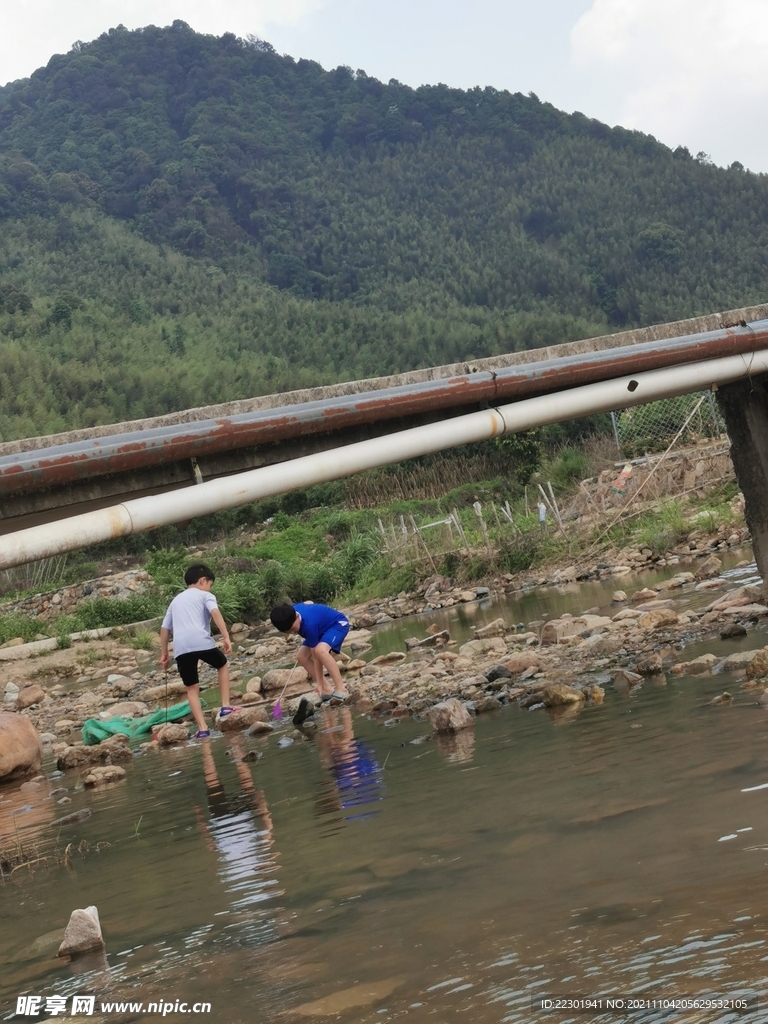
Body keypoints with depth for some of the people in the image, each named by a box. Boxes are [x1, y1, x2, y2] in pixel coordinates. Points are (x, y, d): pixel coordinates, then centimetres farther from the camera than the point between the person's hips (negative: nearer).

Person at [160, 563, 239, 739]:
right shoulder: (205, 595, 13)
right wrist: (226, 637, -13)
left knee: (192, 688, 12)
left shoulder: (176, 600, 30)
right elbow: (215, 613, -7)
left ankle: (202, 728, 3)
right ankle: (225, 706, 19)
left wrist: (164, 653, 32)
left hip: (181, 648, 4)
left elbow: (165, 628, 27)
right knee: (222, 665, 25)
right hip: (202, 642, -4)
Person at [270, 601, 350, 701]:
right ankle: (328, 689, 0)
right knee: (301, 656, -2)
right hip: (324, 626, 9)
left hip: (338, 624, -9)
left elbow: (316, 655, -30)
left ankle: (341, 690, -32)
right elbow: (308, 602, 7)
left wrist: (319, 683, -24)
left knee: (320, 650, -37)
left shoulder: (309, 625, -38)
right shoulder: (291, 611, -17)